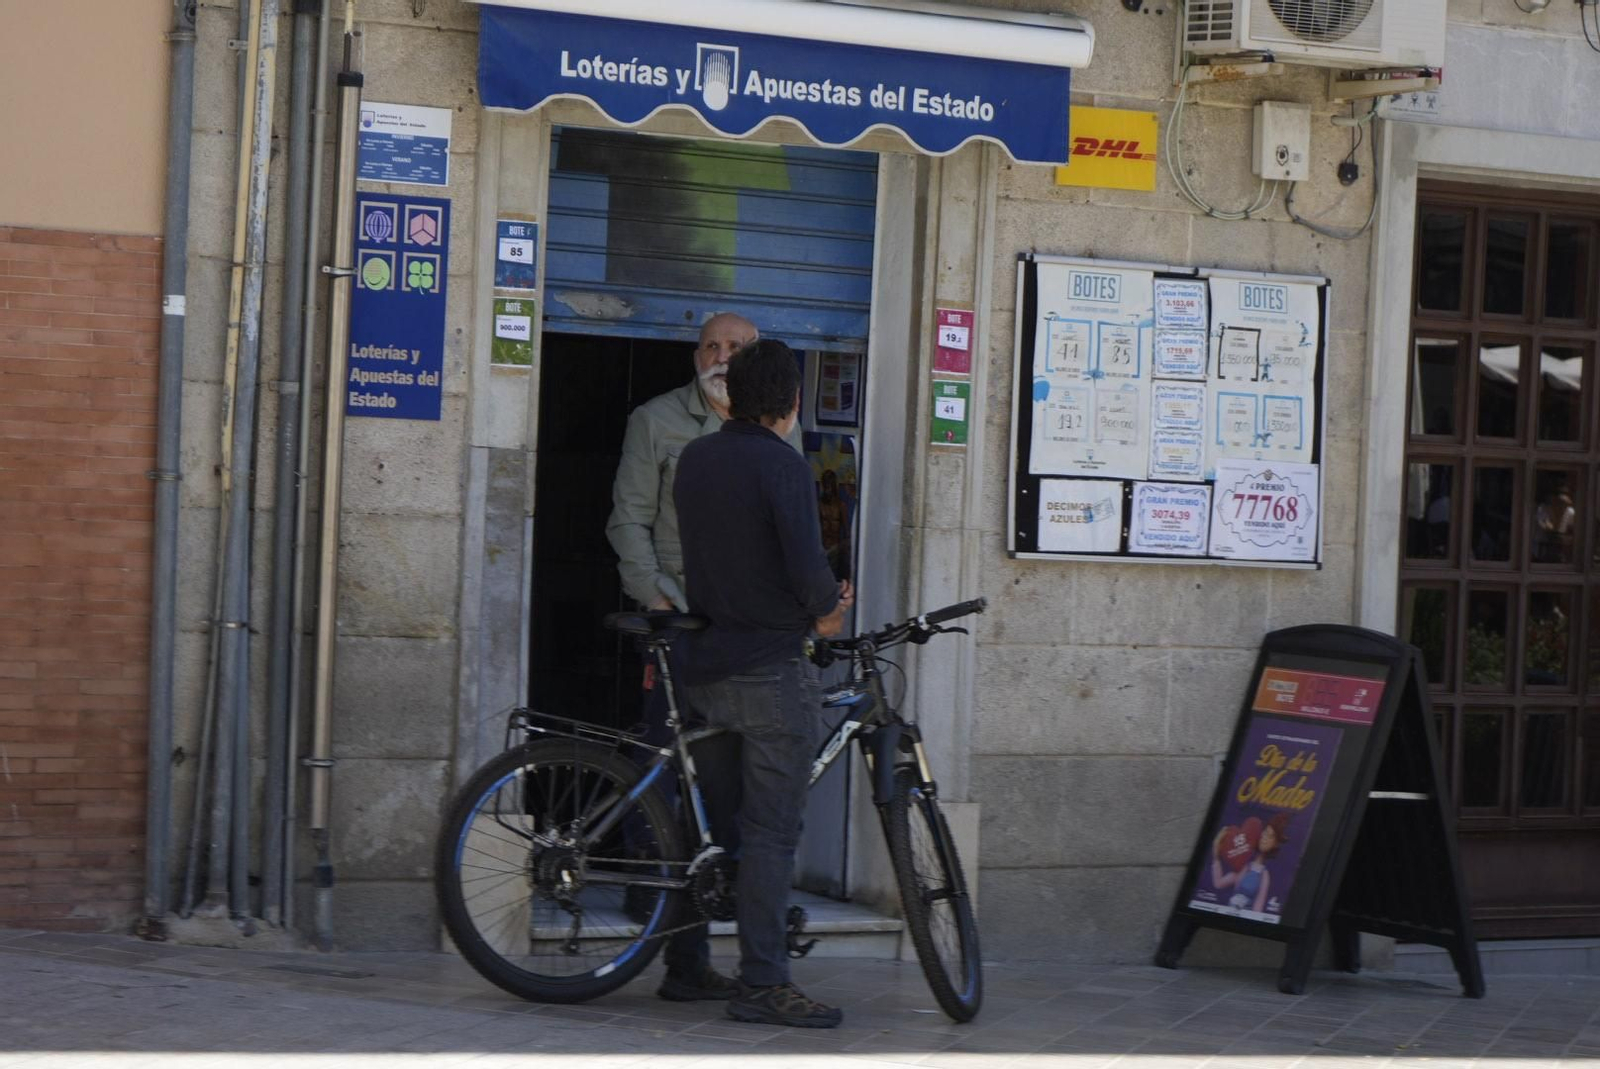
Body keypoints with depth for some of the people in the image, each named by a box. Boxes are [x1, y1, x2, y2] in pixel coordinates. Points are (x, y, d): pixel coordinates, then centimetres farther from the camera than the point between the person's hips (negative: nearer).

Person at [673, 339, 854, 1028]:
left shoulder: (695, 459, 10)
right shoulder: (782, 466, -13)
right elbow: (806, 565, -19)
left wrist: (815, 597, 20)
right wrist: (828, 607, 4)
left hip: (704, 665, 7)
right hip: (771, 669, -7)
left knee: (710, 821, 16)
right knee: (772, 831, -5)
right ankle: (763, 984, -5)